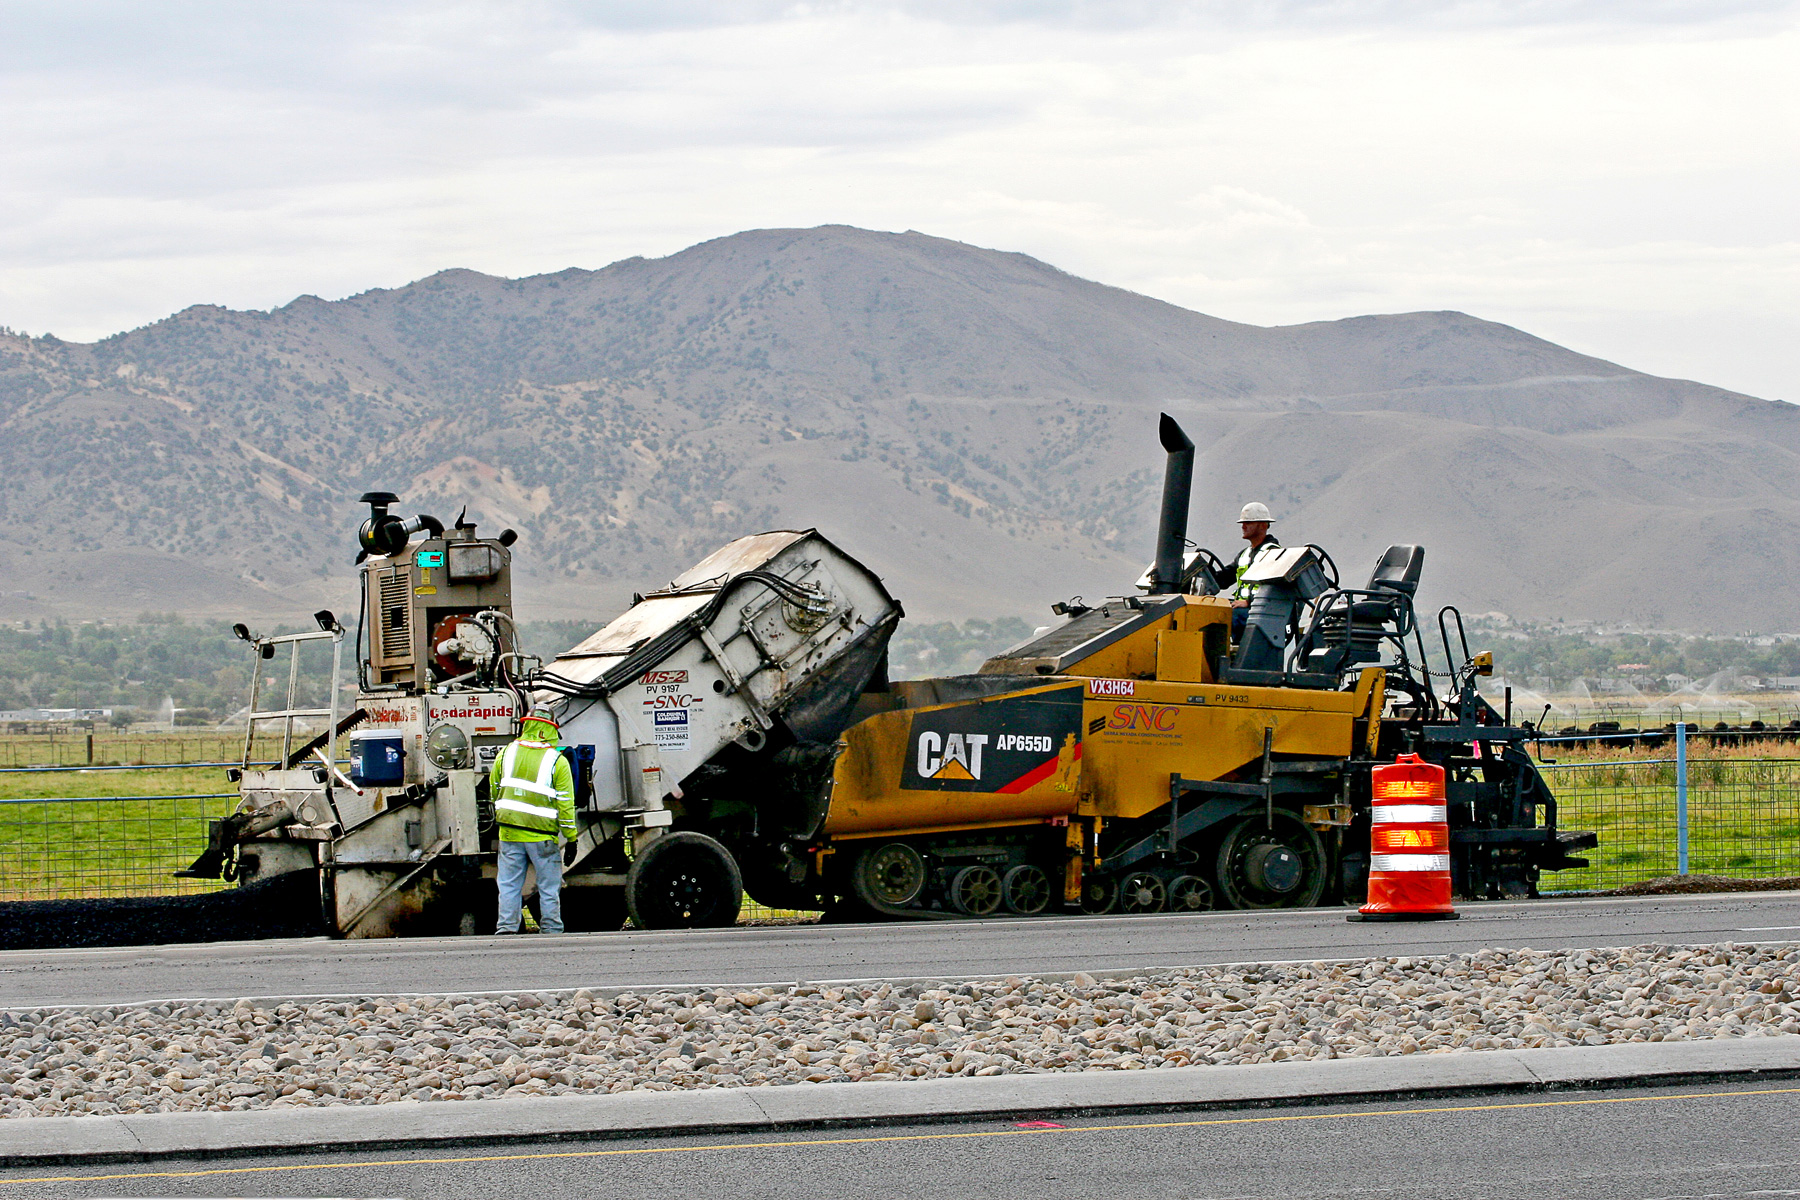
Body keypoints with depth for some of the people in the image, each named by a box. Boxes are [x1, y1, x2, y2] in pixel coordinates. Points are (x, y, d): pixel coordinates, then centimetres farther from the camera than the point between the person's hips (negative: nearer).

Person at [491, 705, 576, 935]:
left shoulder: (507, 754, 5)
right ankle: (551, 931, 7)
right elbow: (565, 803, -7)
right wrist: (571, 838, -2)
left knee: (509, 885, 8)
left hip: (510, 833, 3)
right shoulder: (557, 762, -6)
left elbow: (494, 789, 16)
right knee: (549, 888, 5)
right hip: (542, 836, -3)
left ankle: (506, 928, 4)